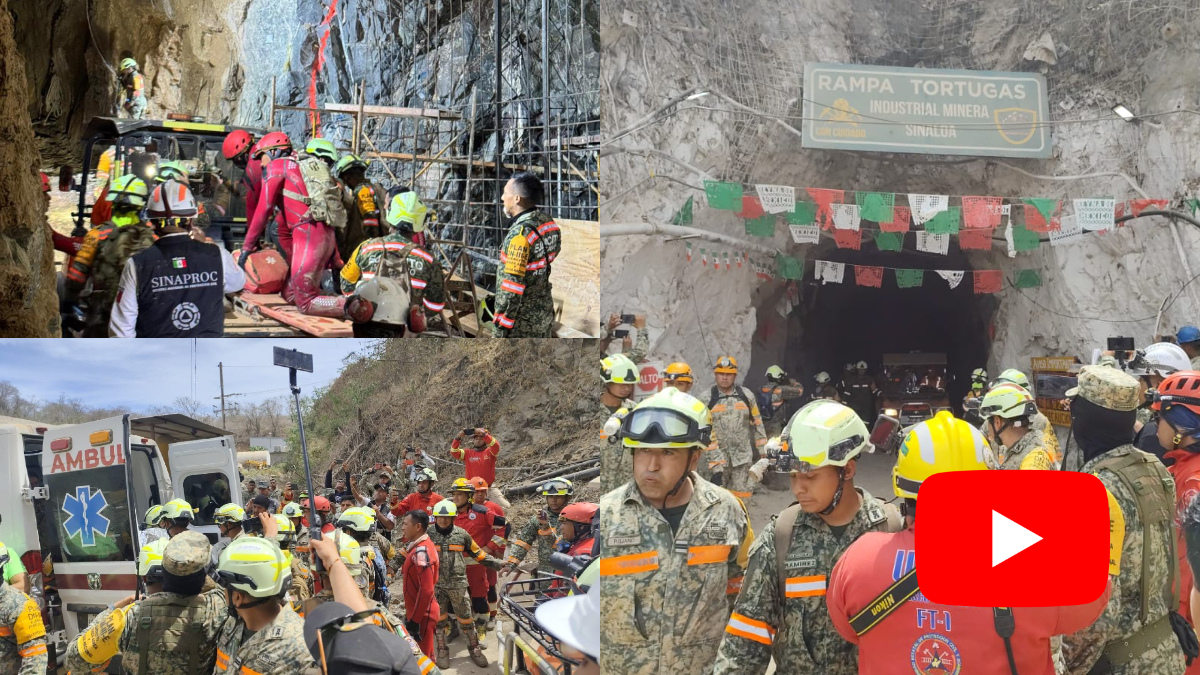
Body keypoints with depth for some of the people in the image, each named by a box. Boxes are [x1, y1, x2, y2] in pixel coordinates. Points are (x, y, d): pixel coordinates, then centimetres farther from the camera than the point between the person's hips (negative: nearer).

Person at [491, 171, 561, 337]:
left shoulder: (520, 234, -23)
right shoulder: (549, 223, 3)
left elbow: (512, 285, -24)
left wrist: (500, 326, -18)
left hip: (521, 323, -9)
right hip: (545, 314, 9)